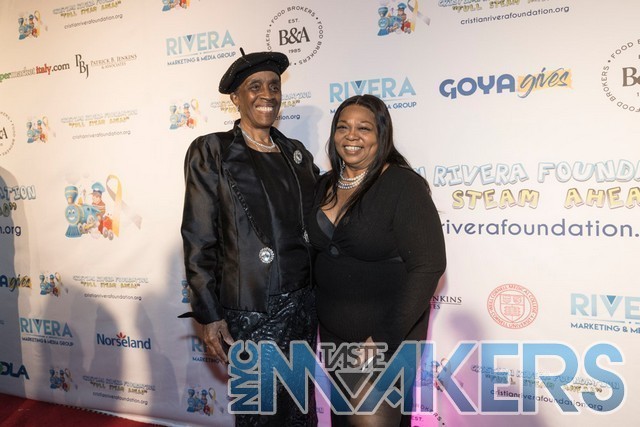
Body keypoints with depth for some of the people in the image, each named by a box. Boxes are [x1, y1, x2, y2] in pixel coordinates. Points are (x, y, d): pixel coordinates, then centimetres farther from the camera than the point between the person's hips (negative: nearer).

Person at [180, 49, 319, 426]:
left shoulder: (297, 152, 9)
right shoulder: (211, 152, -6)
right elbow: (198, 239, -8)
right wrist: (210, 317, -10)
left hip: (303, 305, 5)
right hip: (250, 310, -5)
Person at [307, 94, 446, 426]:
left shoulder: (403, 185, -18)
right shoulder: (325, 185, 3)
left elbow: (428, 266, -22)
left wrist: (385, 339, -23)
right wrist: (316, 312, 6)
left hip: (387, 337, -6)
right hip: (332, 333, 7)